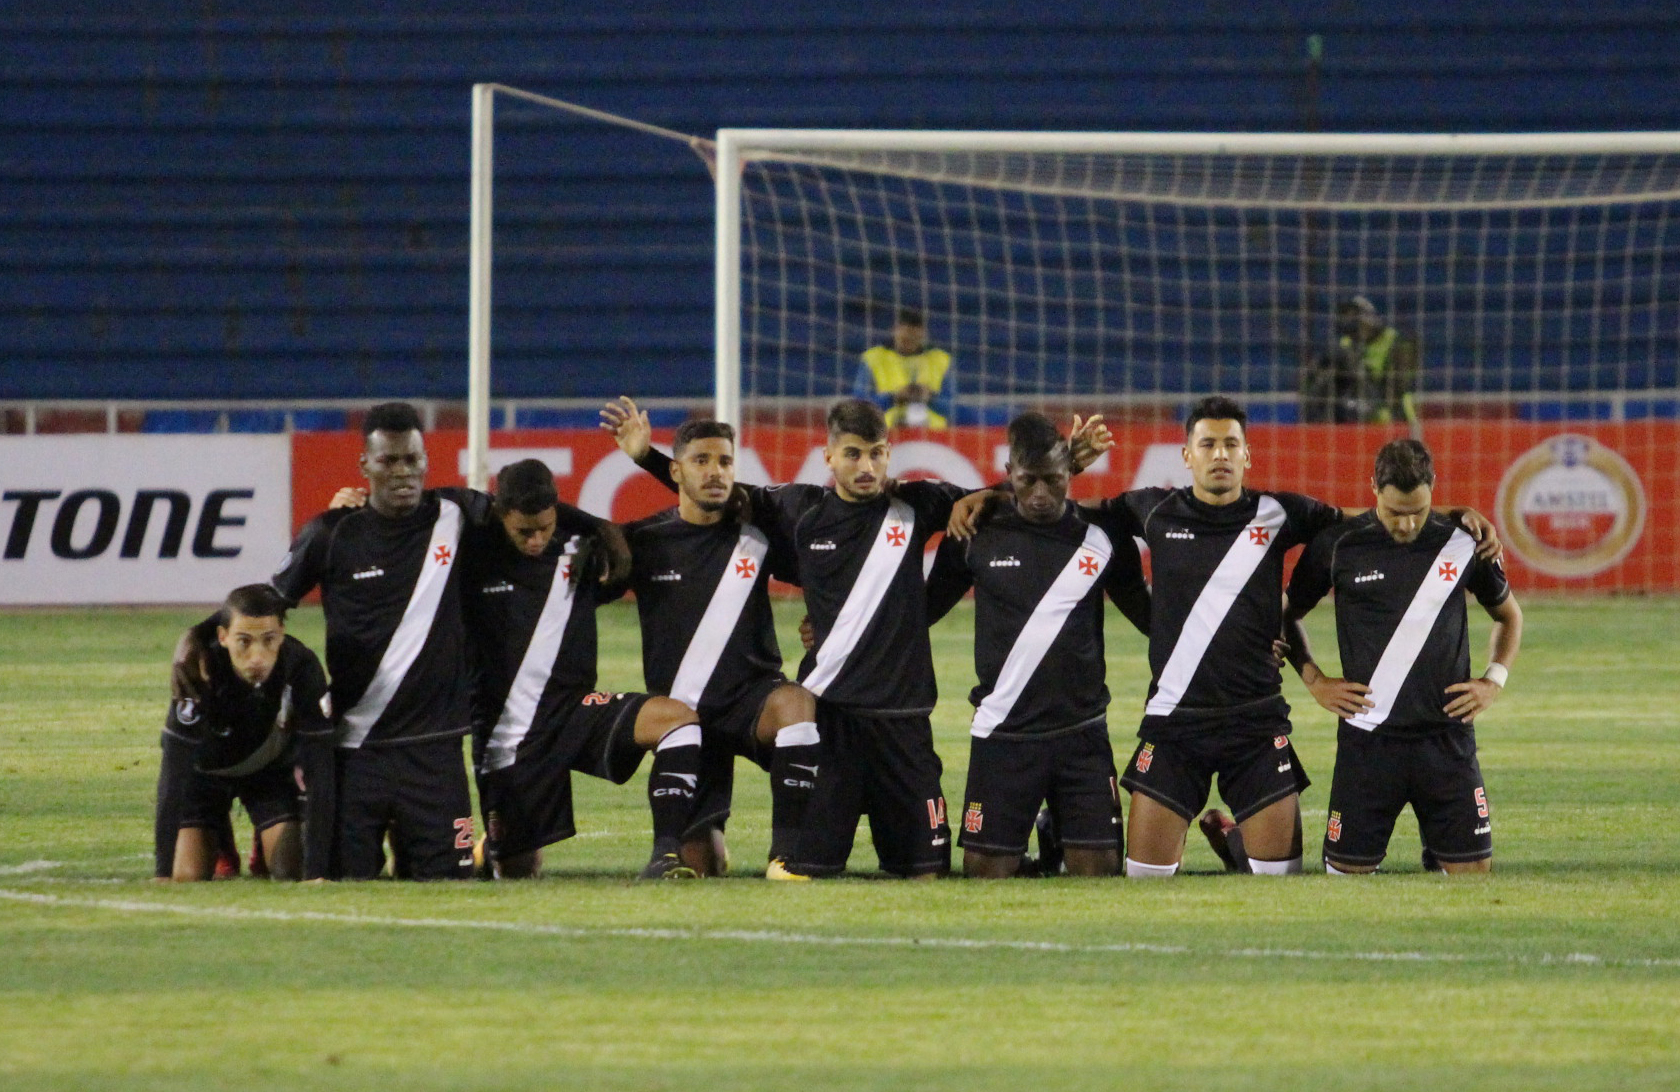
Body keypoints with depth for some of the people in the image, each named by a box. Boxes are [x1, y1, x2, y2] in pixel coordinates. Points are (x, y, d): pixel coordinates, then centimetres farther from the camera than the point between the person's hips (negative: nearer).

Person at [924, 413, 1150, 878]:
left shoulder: (1102, 537, 3)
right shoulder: (977, 536, 1)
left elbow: (1147, 613, 15)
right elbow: (925, 608, 13)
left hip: (1083, 730, 1)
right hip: (1003, 731, -1)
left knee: (1099, 868, -5)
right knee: (985, 872, -2)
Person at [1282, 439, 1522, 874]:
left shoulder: (1462, 544, 3)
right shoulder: (1338, 545, -1)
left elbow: (1508, 615, 20)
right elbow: (1288, 614, 15)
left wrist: (1494, 681, 6)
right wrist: (1314, 681, 2)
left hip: (1447, 737, 1)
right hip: (1367, 739, -1)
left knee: (1474, 869, -3)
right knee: (1347, 871, -2)